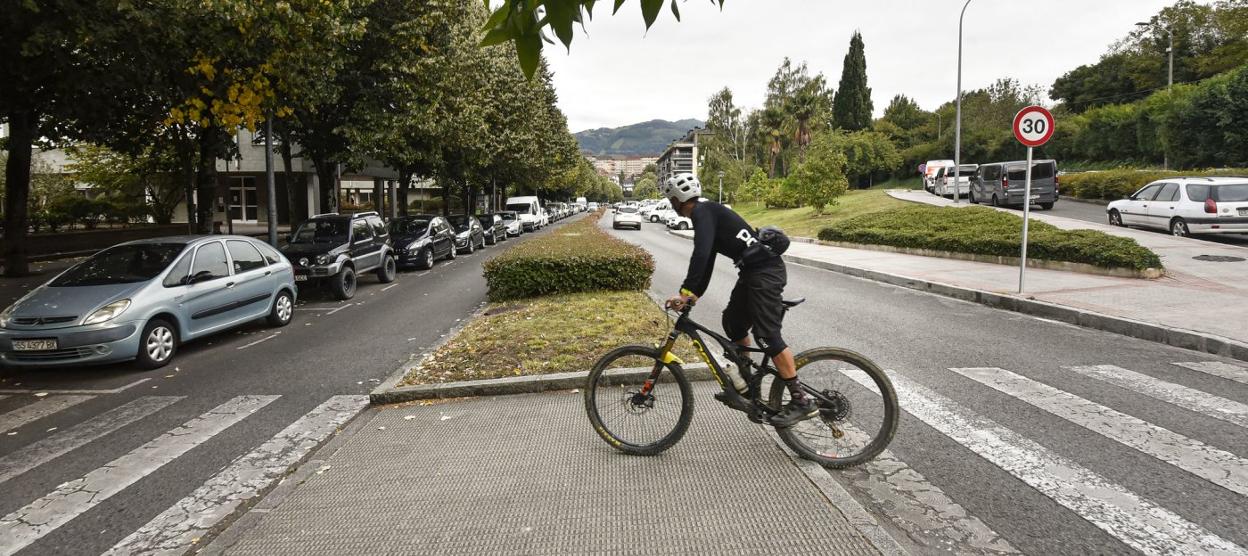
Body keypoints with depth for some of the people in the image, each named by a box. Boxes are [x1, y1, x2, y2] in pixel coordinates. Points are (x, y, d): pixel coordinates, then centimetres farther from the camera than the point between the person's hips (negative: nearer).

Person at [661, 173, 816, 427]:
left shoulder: (702, 212, -9)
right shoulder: (707, 213, 21)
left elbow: (701, 255, -24)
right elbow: (706, 262, 23)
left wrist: (685, 291, -23)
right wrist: (692, 296, 18)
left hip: (765, 271, -11)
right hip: (753, 271, 11)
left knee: (767, 335, -13)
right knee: (732, 322, 18)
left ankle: (802, 400, -9)